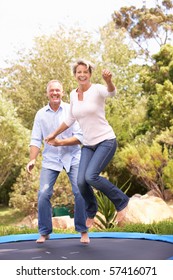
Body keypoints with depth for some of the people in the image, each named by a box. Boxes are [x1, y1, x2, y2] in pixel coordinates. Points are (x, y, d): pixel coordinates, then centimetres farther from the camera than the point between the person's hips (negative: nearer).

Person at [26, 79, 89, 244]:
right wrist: (32, 159, -10)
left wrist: (61, 142, -22)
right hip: (50, 159, 2)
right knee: (43, 194, -8)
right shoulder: (41, 114, 3)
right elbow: (36, 140, 2)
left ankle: (83, 231, 7)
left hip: (72, 157, -2)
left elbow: (80, 136, -10)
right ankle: (44, 232, 8)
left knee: (80, 192, -10)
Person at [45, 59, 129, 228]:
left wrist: (108, 80, -58)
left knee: (91, 177, -23)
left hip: (106, 141, -5)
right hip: (88, 145, 5)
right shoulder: (73, 94, 5)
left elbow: (111, 93, -37)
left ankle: (121, 201, -1)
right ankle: (91, 212, 24)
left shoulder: (97, 89, -12)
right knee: (81, 182, -7)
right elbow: (70, 119, 20)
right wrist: (54, 134, 26)